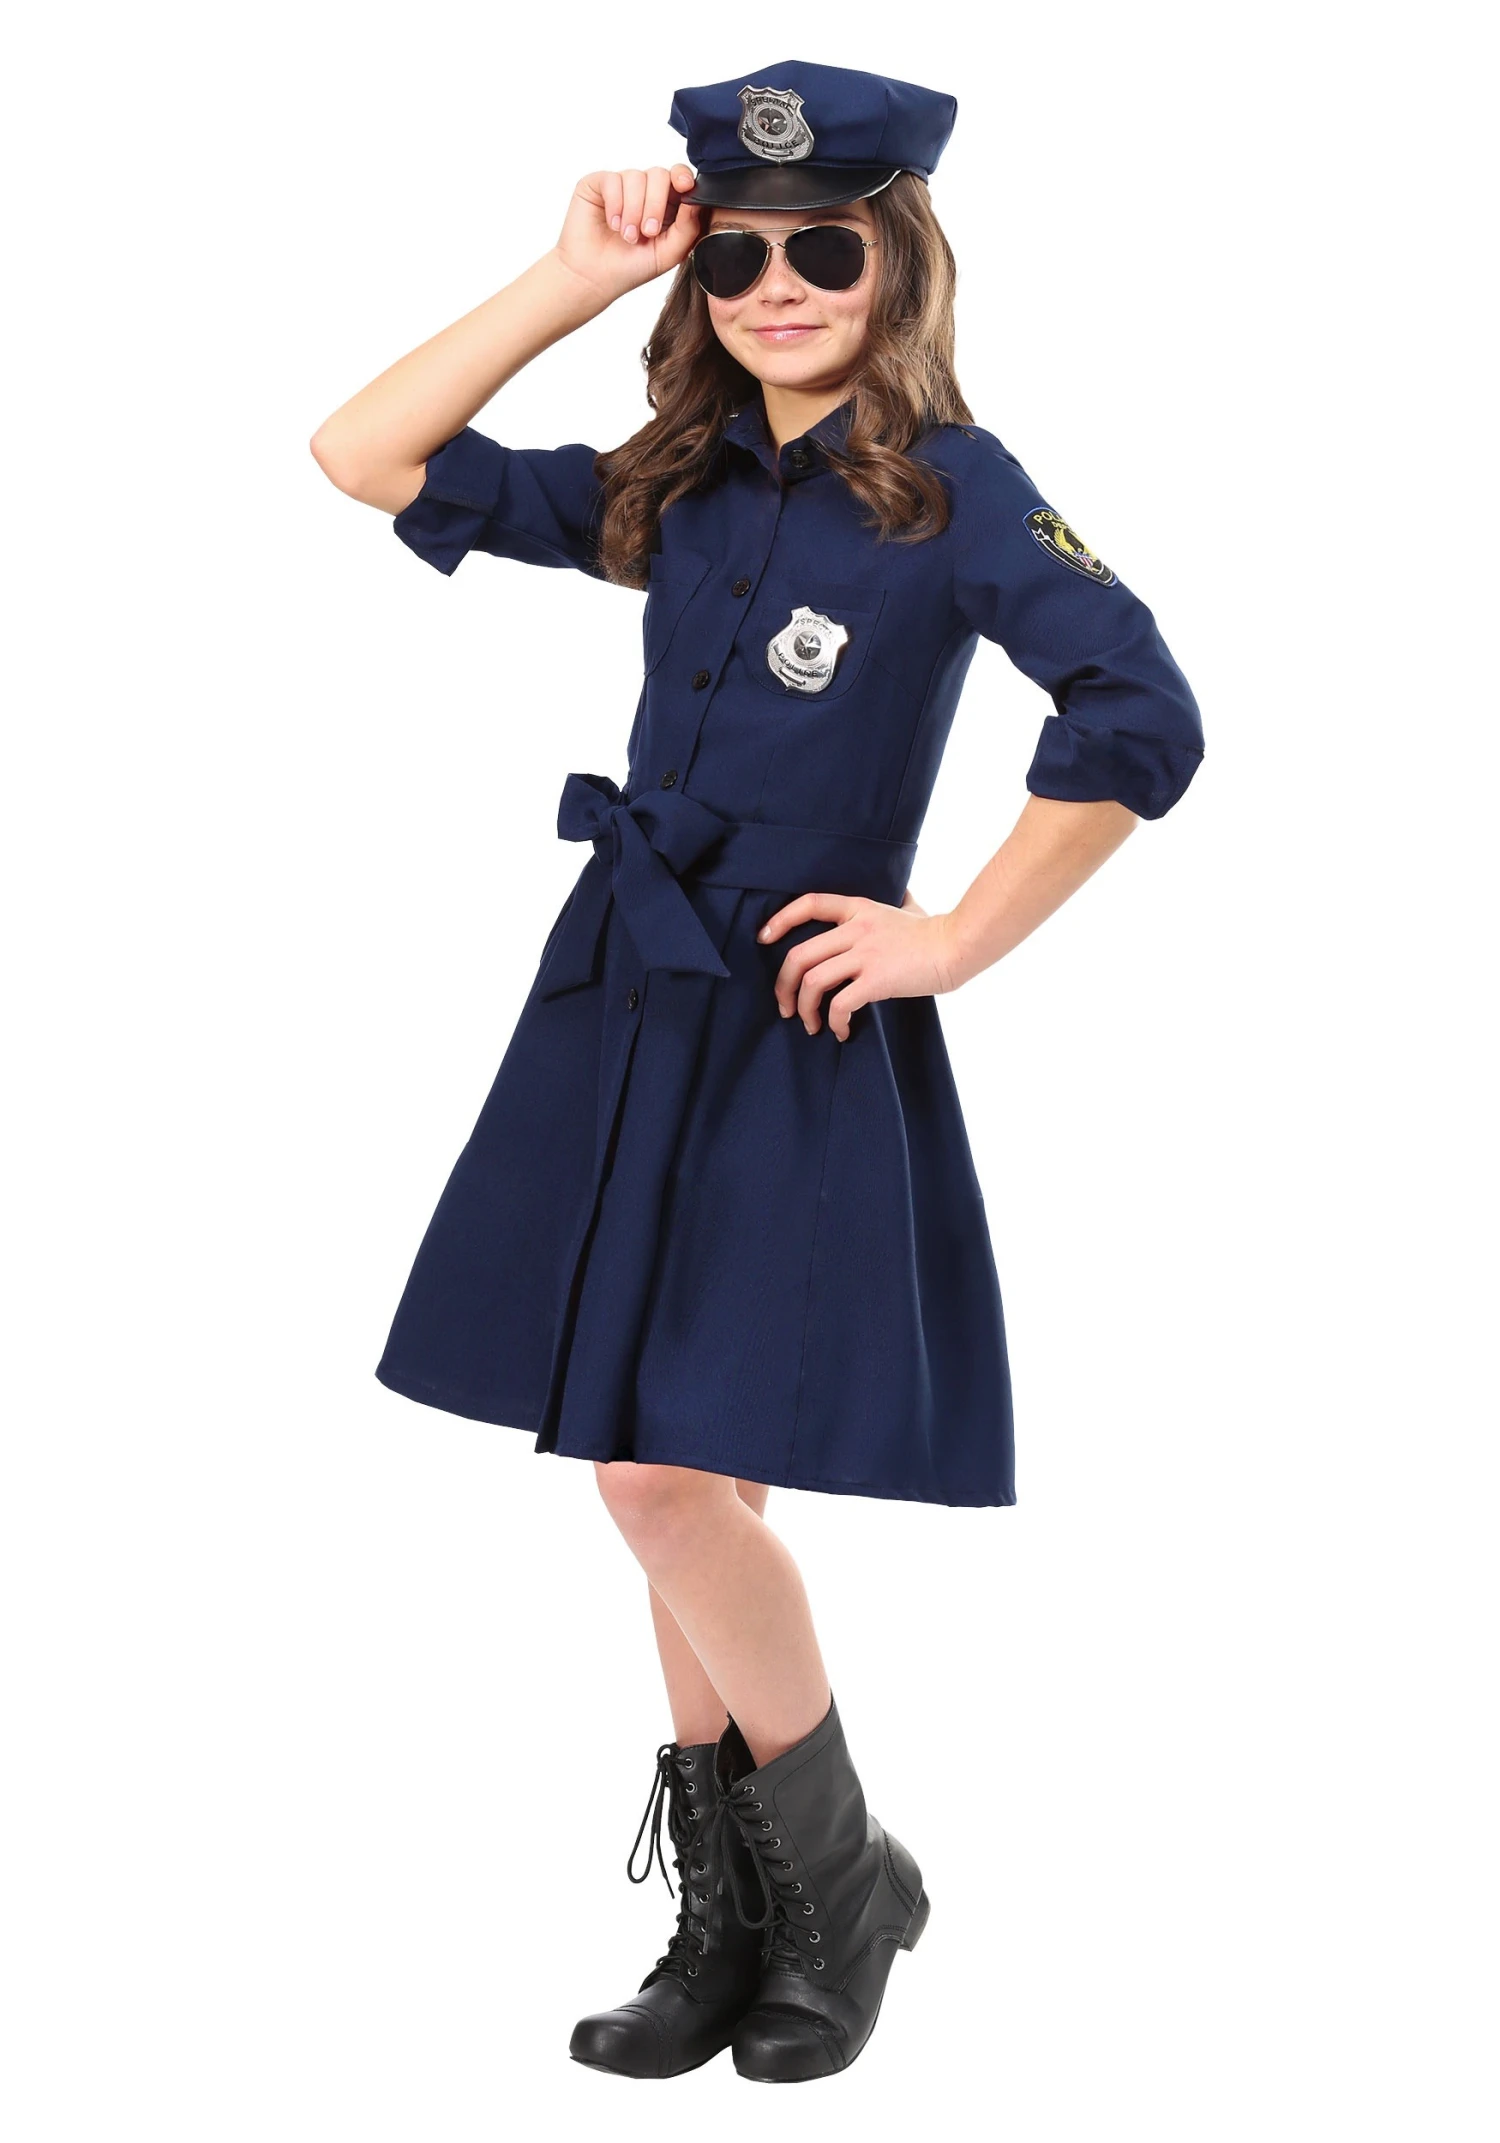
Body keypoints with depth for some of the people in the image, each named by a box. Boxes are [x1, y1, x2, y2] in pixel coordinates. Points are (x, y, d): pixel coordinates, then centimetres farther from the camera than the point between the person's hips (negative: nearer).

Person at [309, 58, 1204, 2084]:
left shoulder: (951, 487, -10)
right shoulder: (673, 488, 8)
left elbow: (1144, 723, -22)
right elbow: (368, 459, 8)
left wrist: (957, 937, -16)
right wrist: (570, 283, 1)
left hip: (803, 1036, -6)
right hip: (627, 1008, 6)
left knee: (668, 1471, -10)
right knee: (666, 1481, 10)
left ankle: (845, 1883, 14)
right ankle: (729, 1923, 24)